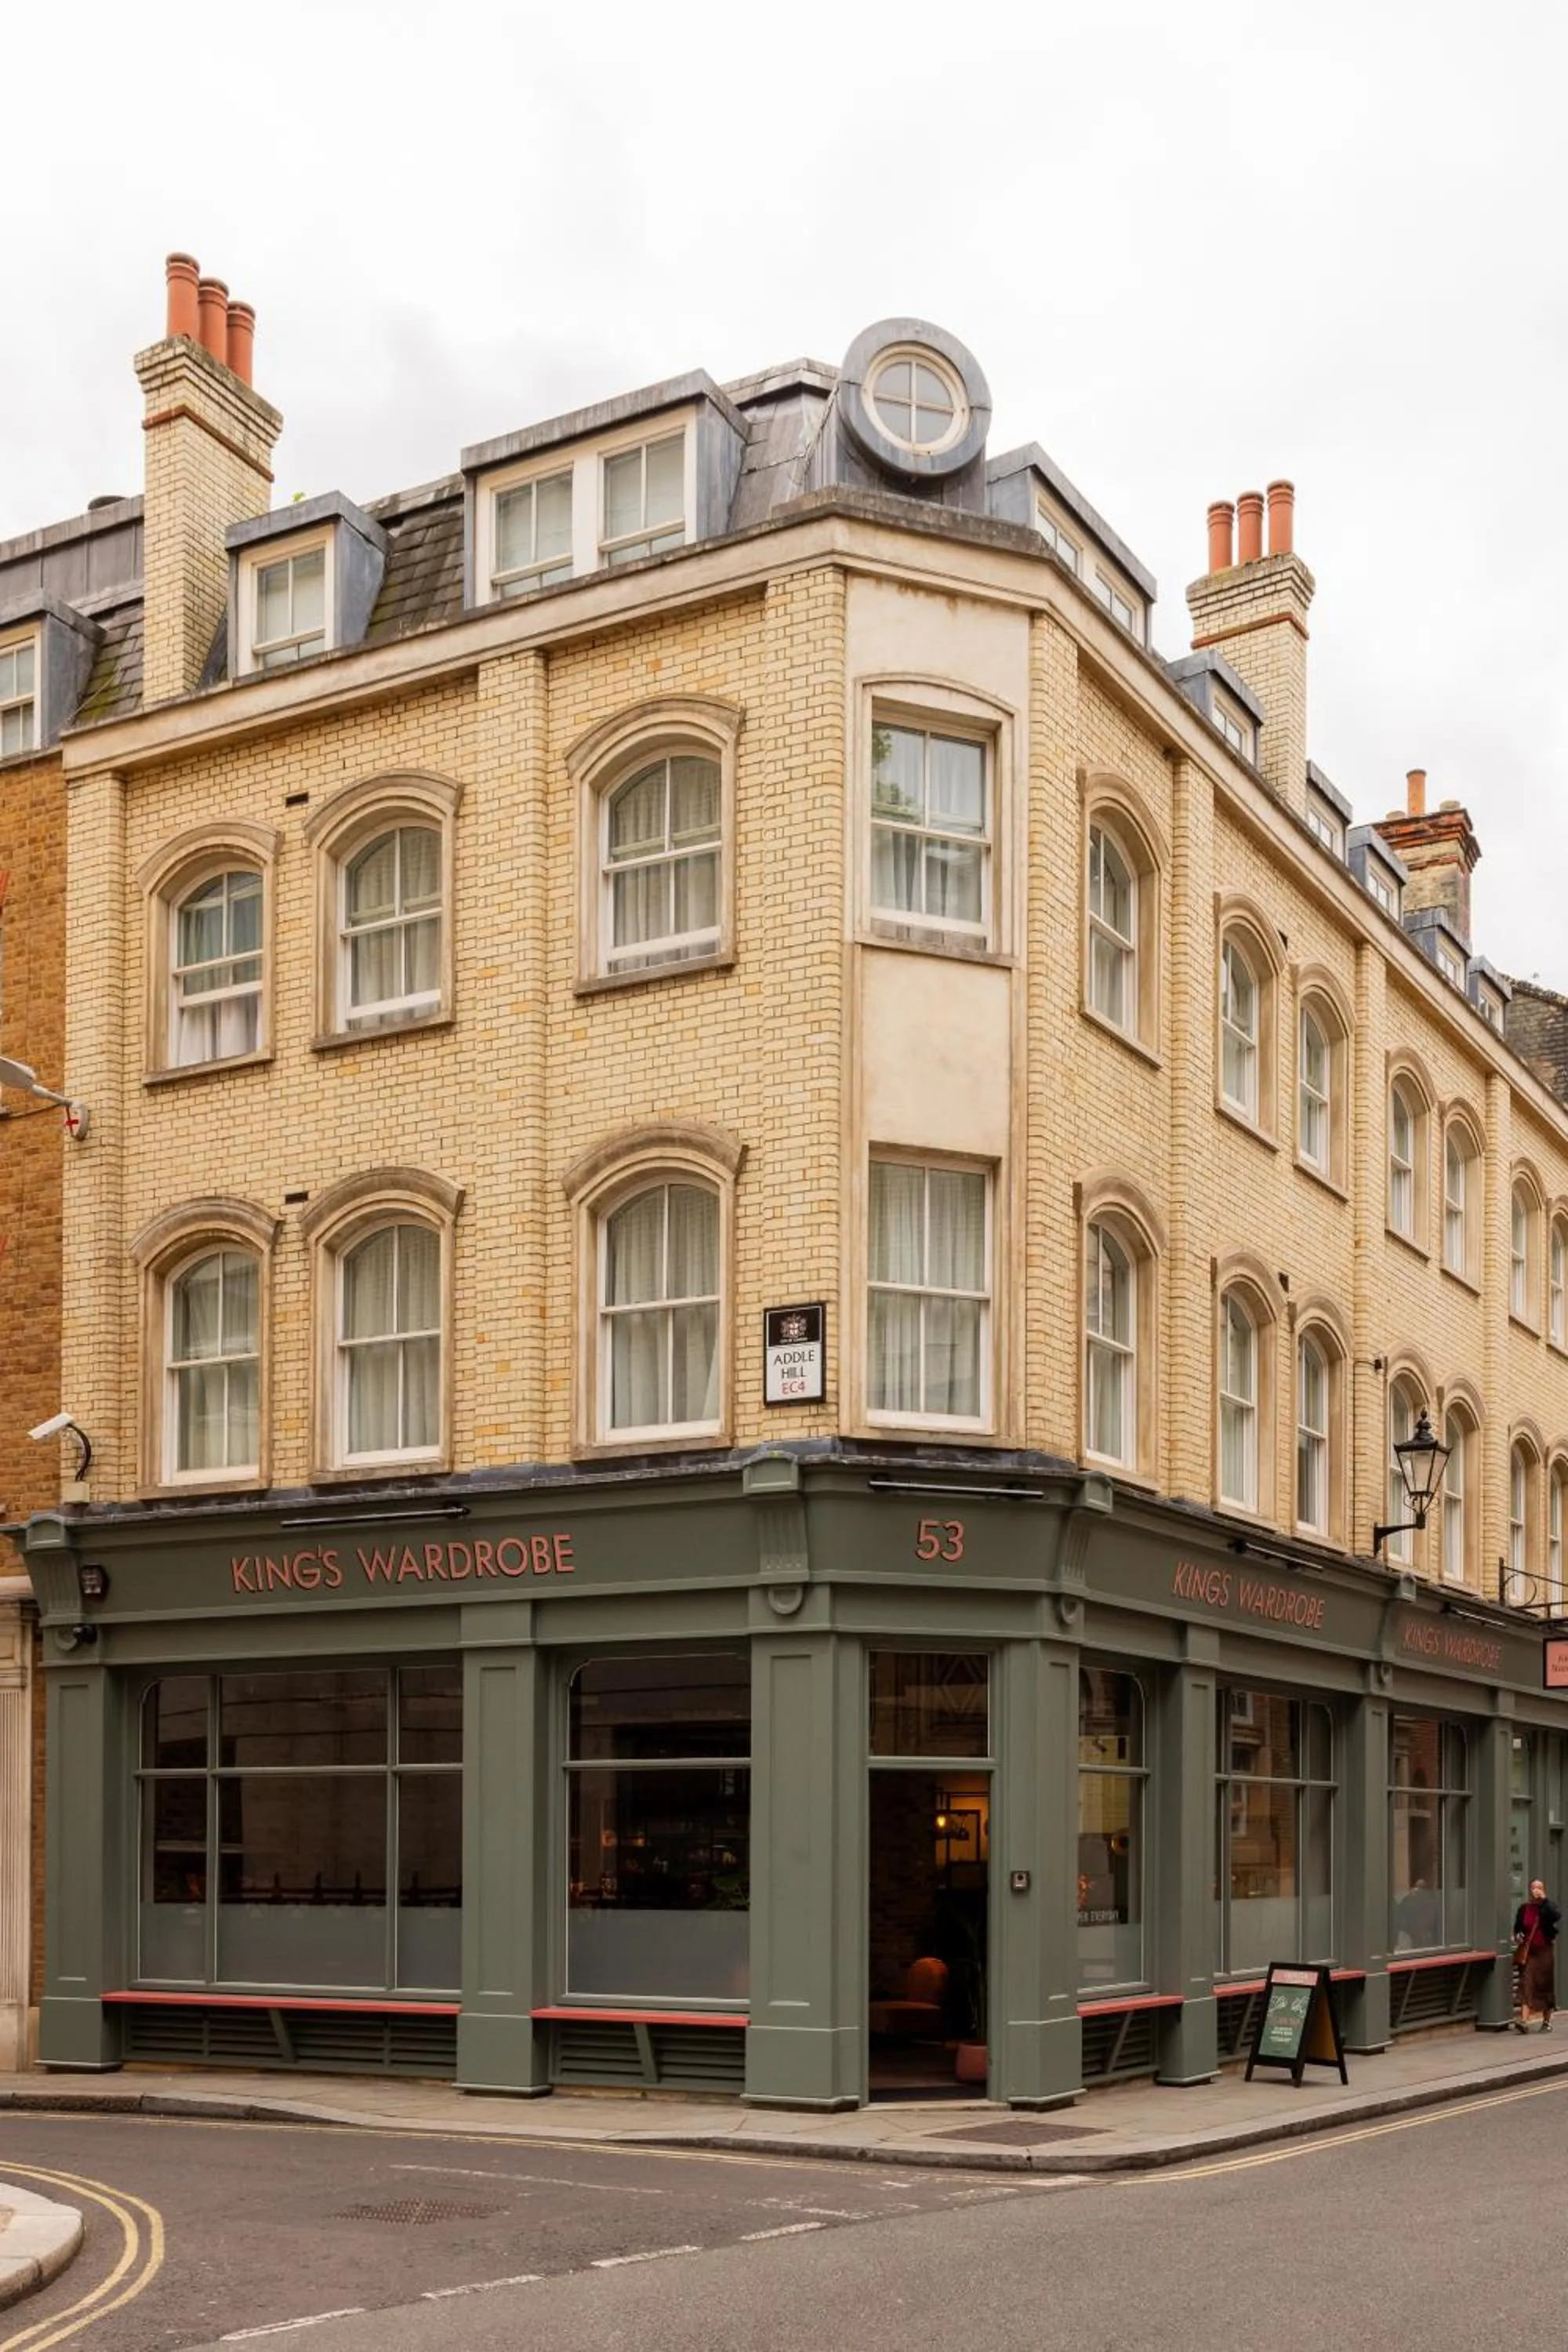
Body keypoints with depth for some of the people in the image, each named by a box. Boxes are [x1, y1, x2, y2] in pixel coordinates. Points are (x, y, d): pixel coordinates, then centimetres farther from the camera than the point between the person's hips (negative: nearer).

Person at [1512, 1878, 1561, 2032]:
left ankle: (1547, 2022, 20)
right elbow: (1517, 1927, 17)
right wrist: (1518, 1936, -4)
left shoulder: (1549, 1907, 0)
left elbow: (1558, 1917, -23)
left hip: (1545, 1951, -1)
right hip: (1527, 1952, 1)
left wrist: (1544, 1900, -22)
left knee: (1545, 1985, 6)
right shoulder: (1524, 1908, 6)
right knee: (1526, 1985, -9)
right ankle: (1524, 2021, -17)